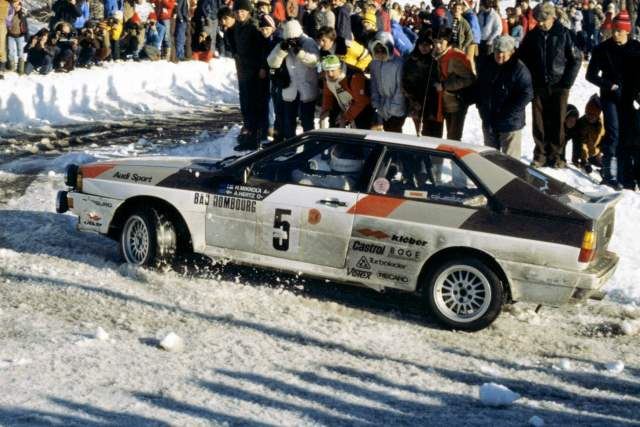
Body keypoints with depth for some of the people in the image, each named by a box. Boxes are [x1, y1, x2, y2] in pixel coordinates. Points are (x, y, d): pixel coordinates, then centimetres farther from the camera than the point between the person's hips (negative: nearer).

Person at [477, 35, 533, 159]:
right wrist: (481, 106, 7)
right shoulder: (488, 67, 6)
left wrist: (507, 112, -19)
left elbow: (526, 94, -18)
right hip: (489, 121, 7)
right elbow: (479, 87, 20)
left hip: (510, 123, -7)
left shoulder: (519, 69, -14)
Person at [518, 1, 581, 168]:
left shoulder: (564, 34, -4)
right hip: (538, 86, 2)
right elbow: (522, 58, 12)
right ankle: (540, 154, 12)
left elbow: (576, 59, 0)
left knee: (557, 122, 1)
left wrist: (567, 81, -5)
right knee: (539, 121, 3)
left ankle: (557, 155, 10)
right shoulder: (532, 35, 3)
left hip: (559, 86, -2)